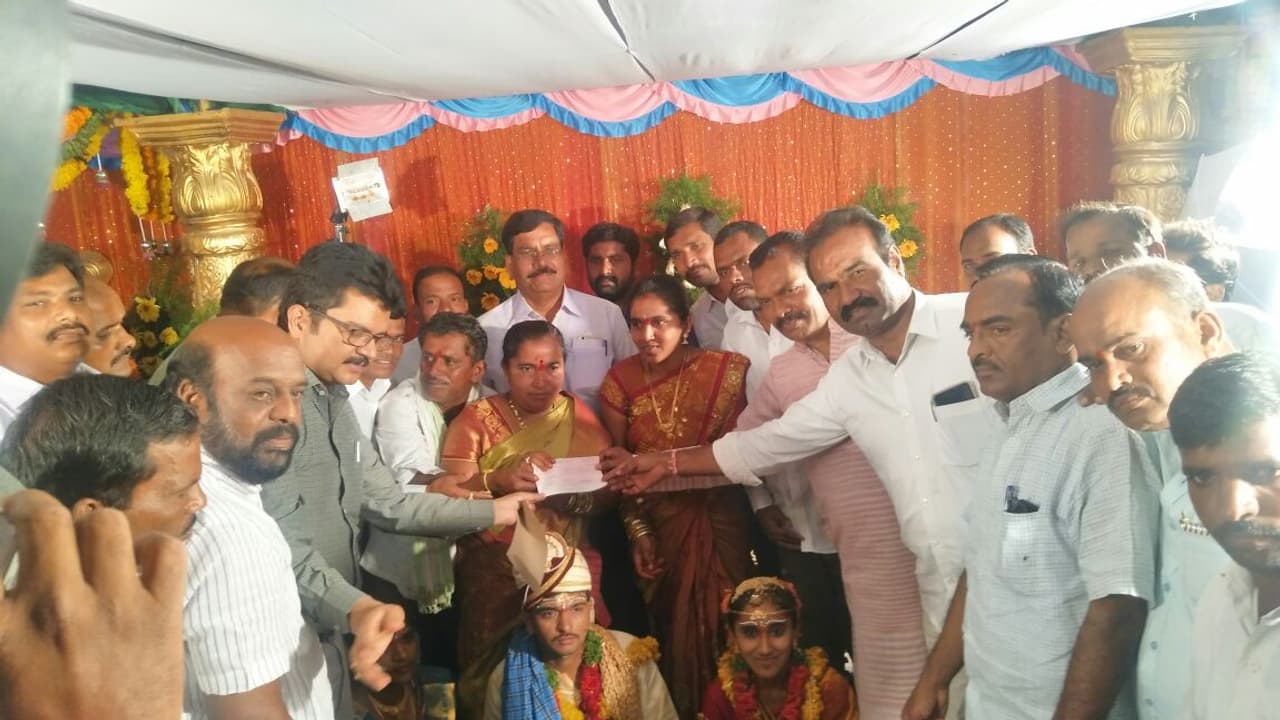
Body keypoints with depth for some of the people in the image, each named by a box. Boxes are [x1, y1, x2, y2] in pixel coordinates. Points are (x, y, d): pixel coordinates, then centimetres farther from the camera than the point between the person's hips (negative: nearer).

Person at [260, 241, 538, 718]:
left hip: (329, 636, 9)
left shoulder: (332, 402, 12)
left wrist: (492, 512, 10)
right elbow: (283, 548, -30)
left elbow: (388, 505, 12)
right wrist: (356, 609, -44)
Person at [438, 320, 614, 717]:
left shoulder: (580, 415, 4)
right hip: (495, 566, -1)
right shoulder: (477, 418, -2)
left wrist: (571, 494, -19)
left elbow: (604, 492, 1)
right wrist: (499, 480, -27)